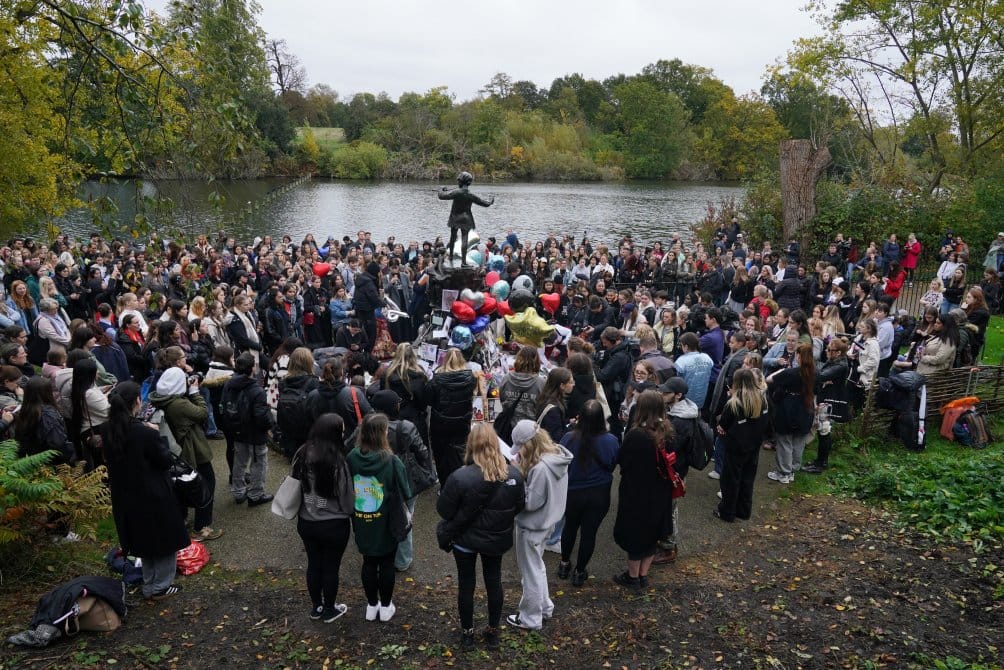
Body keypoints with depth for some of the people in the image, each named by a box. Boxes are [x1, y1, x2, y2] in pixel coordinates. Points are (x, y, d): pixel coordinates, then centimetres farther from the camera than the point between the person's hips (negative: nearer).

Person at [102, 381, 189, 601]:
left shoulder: (108, 430, -7)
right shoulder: (145, 432, -27)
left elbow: (111, 460, 8)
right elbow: (165, 460, -16)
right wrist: (157, 435, -6)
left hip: (125, 496, 7)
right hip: (153, 496, -7)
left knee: (144, 540, 24)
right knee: (165, 540, 15)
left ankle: (149, 586, 36)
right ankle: (160, 587, 24)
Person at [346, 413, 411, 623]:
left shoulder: (351, 458, -13)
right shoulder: (392, 461, -23)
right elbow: (405, 494, -15)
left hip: (362, 522, 3)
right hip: (386, 524, -3)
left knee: (369, 562, 19)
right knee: (387, 563, 15)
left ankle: (372, 605, 32)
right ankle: (385, 607, 28)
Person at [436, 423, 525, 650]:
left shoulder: (460, 477, -28)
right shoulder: (514, 474, -17)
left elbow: (444, 510, -17)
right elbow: (519, 506, -1)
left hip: (465, 539, -2)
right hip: (497, 539, 3)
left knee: (466, 584, 16)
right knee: (494, 582, 21)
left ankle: (467, 633, 32)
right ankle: (493, 631, 35)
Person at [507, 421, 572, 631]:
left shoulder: (541, 468, -33)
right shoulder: (557, 457, -5)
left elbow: (530, 502, -27)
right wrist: (524, 473, -12)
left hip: (532, 526, -9)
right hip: (545, 521, 9)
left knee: (530, 571, 11)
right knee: (537, 566, 28)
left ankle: (530, 619, 29)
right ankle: (544, 606, 43)